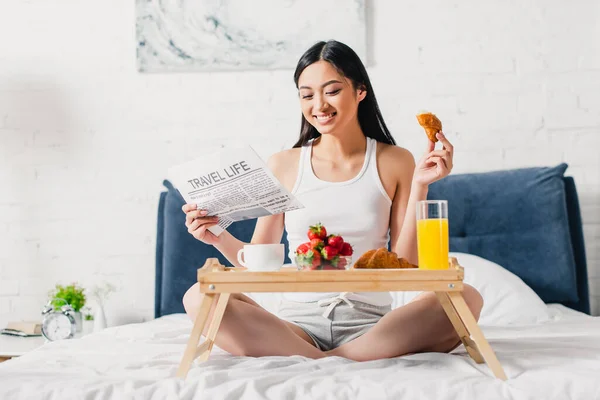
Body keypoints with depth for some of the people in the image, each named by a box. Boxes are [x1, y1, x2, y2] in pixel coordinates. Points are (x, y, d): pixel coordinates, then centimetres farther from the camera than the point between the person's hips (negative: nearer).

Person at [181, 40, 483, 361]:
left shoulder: (395, 162, 6)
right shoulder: (283, 165, 8)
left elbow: (407, 266, 1)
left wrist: (419, 186, -7)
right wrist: (220, 238, -8)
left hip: (370, 325, 0)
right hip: (298, 322, 0)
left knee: (466, 298, -27)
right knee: (198, 298, -24)